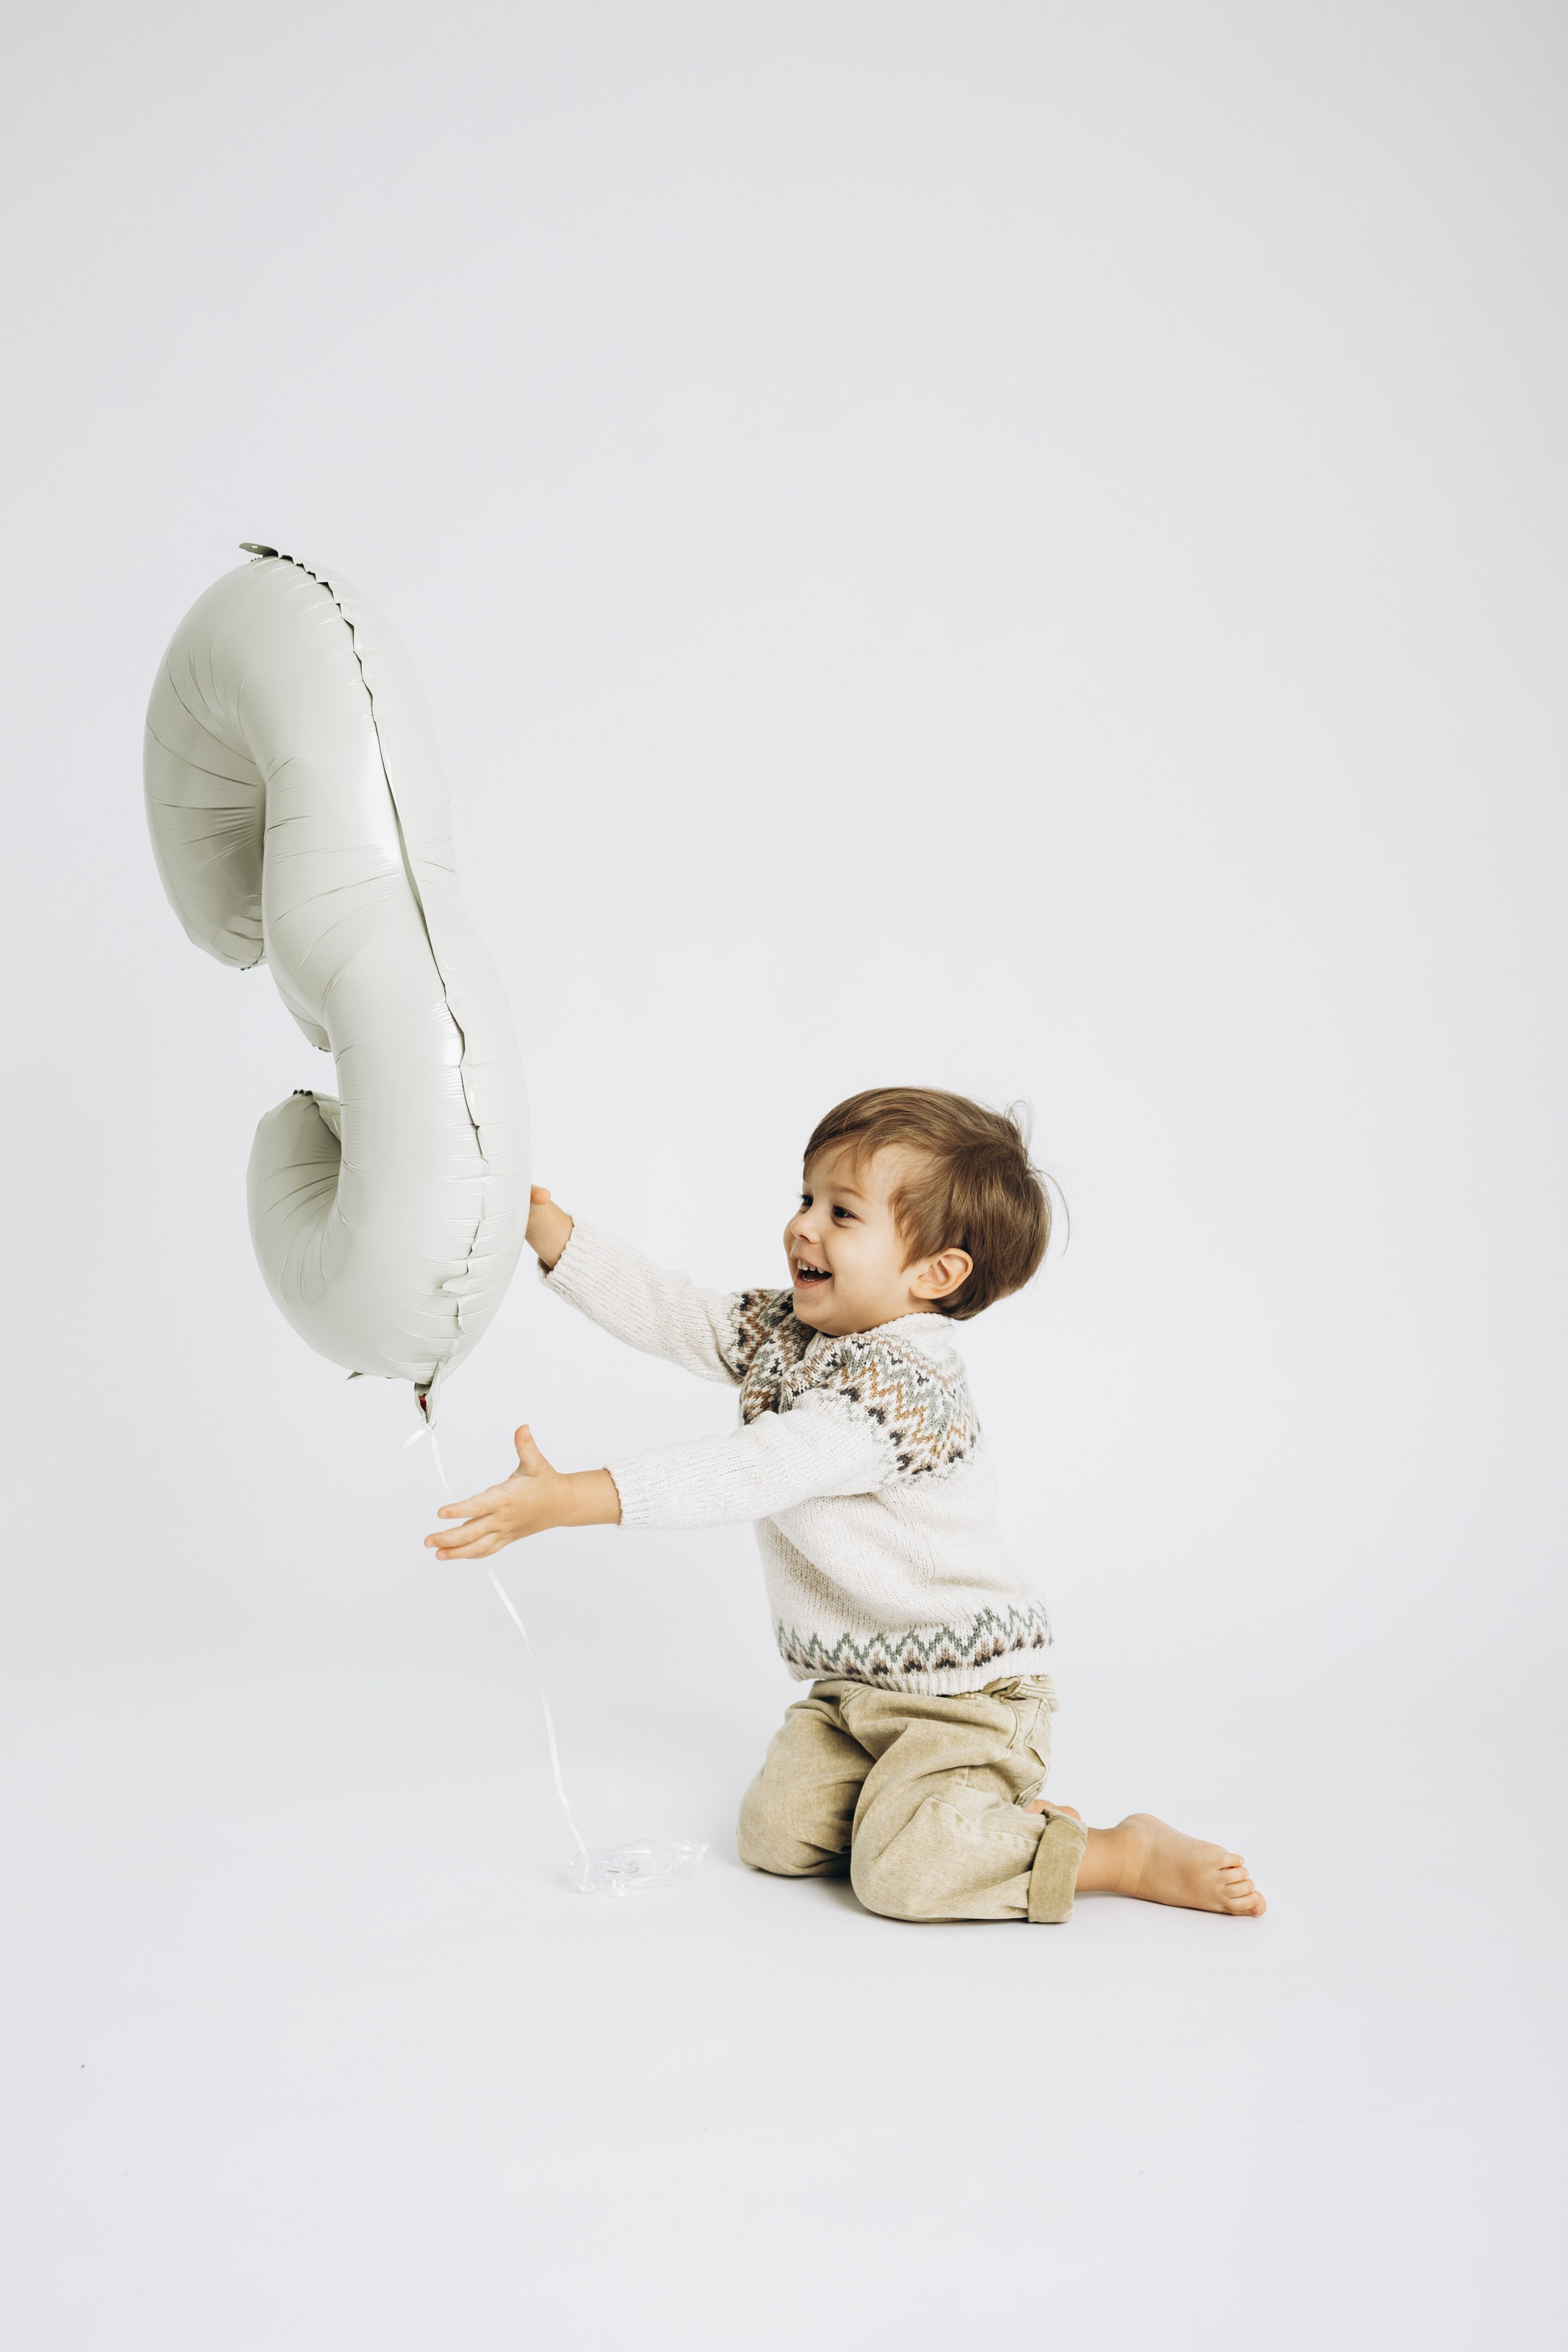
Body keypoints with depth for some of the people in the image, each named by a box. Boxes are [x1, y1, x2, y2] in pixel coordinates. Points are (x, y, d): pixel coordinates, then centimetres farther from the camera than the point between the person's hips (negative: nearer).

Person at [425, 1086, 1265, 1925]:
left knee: (900, 1871, -21)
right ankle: (971, 1812, 16)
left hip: (966, 1690, -8)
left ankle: (1130, 1854, -1)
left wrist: (565, 1498, -42)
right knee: (776, 1834, -3)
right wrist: (534, 1215, -9)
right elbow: (661, 1309, 0)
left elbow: (743, 1475, -37)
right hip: (851, 1684, 9)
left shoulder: (903, 1388, -28)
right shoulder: (783, 1331, 0)